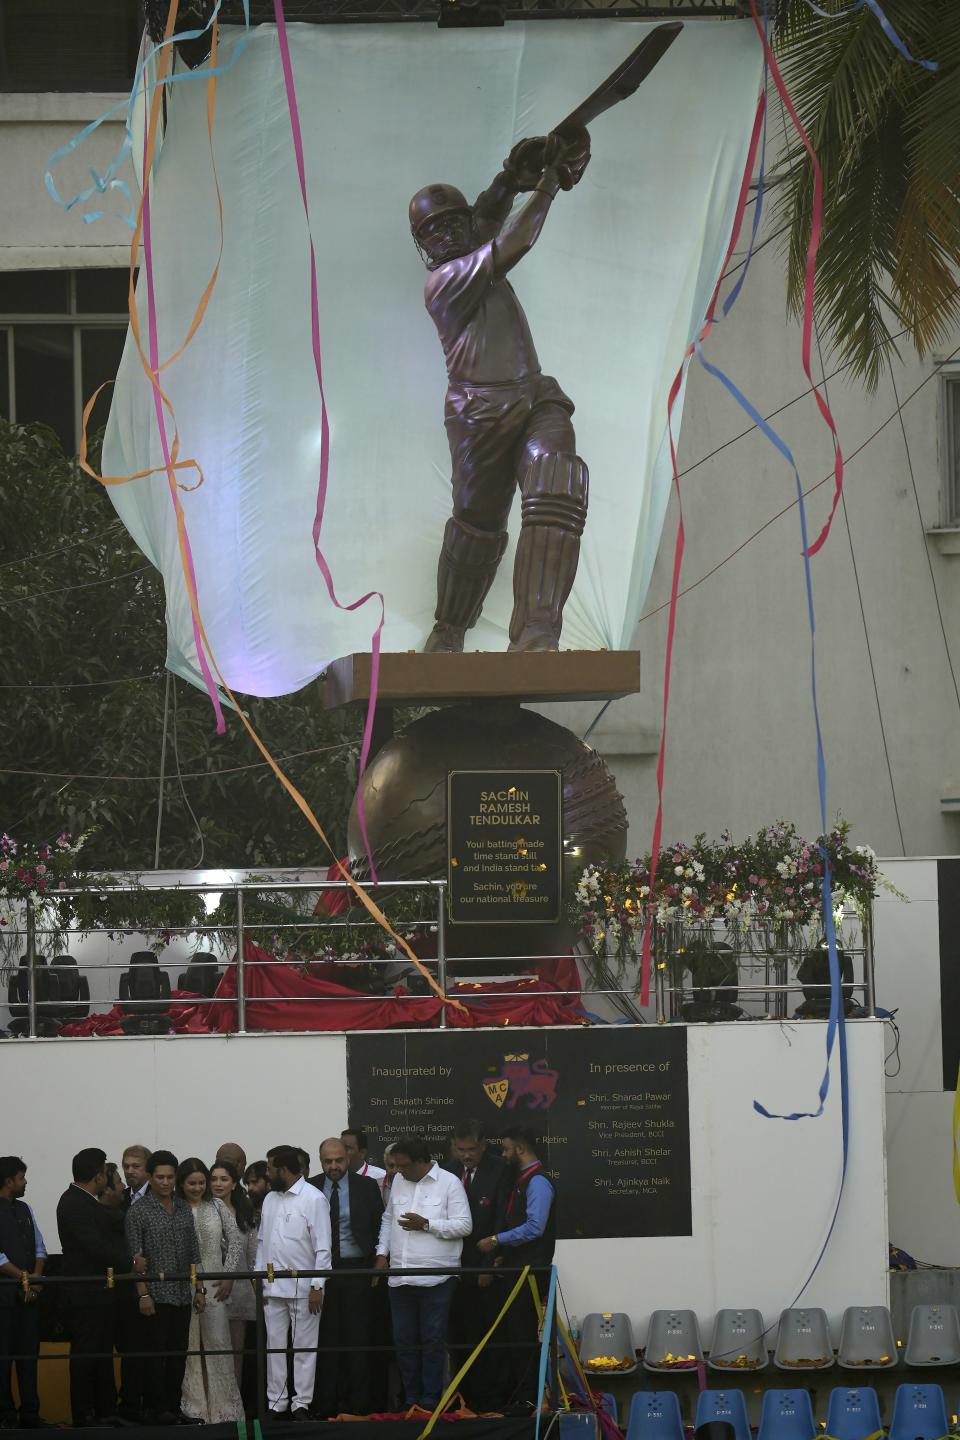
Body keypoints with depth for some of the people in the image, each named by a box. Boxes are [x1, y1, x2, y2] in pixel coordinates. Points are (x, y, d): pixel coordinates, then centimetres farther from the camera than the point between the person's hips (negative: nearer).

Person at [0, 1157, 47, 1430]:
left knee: (29, 1353, 6)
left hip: (29, 1293, 7)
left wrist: (36, 1276, -3)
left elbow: (39, 1247, 14)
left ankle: (30, 1413, 10)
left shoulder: (24, 1209, 14)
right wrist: (23, 1277, -14)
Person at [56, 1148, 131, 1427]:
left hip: (98, 1290, 10)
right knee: (85, 1354, -5)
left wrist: (118, 1195, 4)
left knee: (103, 1354, 12)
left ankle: (106, 1412, 16)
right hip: (85, 1291, -10)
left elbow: (116, 1224, 12)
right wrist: (130, 1262, -14)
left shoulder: (86, 1202, 14)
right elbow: (96, 1247, -22)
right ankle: (84, 1417, -1)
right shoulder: (74, 1204, -16)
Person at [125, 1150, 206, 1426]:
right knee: (155, 1354, -4)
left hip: (182, 1295, 5)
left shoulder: (184, 1209, 12)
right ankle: (155, 1410, -1)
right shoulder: (138, 1211, -4)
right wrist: (143, 1294, -14)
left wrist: (199, 1289, 9)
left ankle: (173, 1408, 11)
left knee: (178, 1355, 6)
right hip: (155, 1294, -5)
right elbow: (135, 1256, -8)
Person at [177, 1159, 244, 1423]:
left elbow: (235, 1242, 8)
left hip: (213, 1286, 1)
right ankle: (193, 1408, 4)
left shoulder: (217, 1207, 6)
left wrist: (228, 1276, 1)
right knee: (188, 1345, 0)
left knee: (217, 1342, -1)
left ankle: (223, 1407, 3)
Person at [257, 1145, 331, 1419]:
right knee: (274, 1345, 7)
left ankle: (301, 1403, 5)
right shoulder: (270, 1200, 12)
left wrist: (317, 1286, -13)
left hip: (303, 1287, -6)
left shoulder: (313, 1199, -7)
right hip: (273, 1287, 6)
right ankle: (276, 1403, 13)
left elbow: (323, 1247, -9)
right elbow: (262, 1242, 15)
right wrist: (259, 1282, 9)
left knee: (304, 1347, 1)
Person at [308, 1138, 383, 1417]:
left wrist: (376, 1262, 0)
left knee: (357, 1339, 0)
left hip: (356, 1269, -1)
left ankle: (358, 1404, 4)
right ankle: (327, 1403, 6)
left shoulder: (366, 1186, 4)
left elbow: (380, 1226, 7)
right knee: (326, 1339, 1)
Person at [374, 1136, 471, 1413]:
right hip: (400, 1276, 6)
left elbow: (464, 1225, -8)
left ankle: (430, 1401, 4)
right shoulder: (398, 1181, 13)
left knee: (433, 1341, -1)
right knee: (404, 1341, 8)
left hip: (435, 1278, -6)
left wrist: (426, 1225, -15)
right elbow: (388, 1220, 22)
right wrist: (382, 1253, 11)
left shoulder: (449, 1183, -4)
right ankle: (411, 1400, 16)